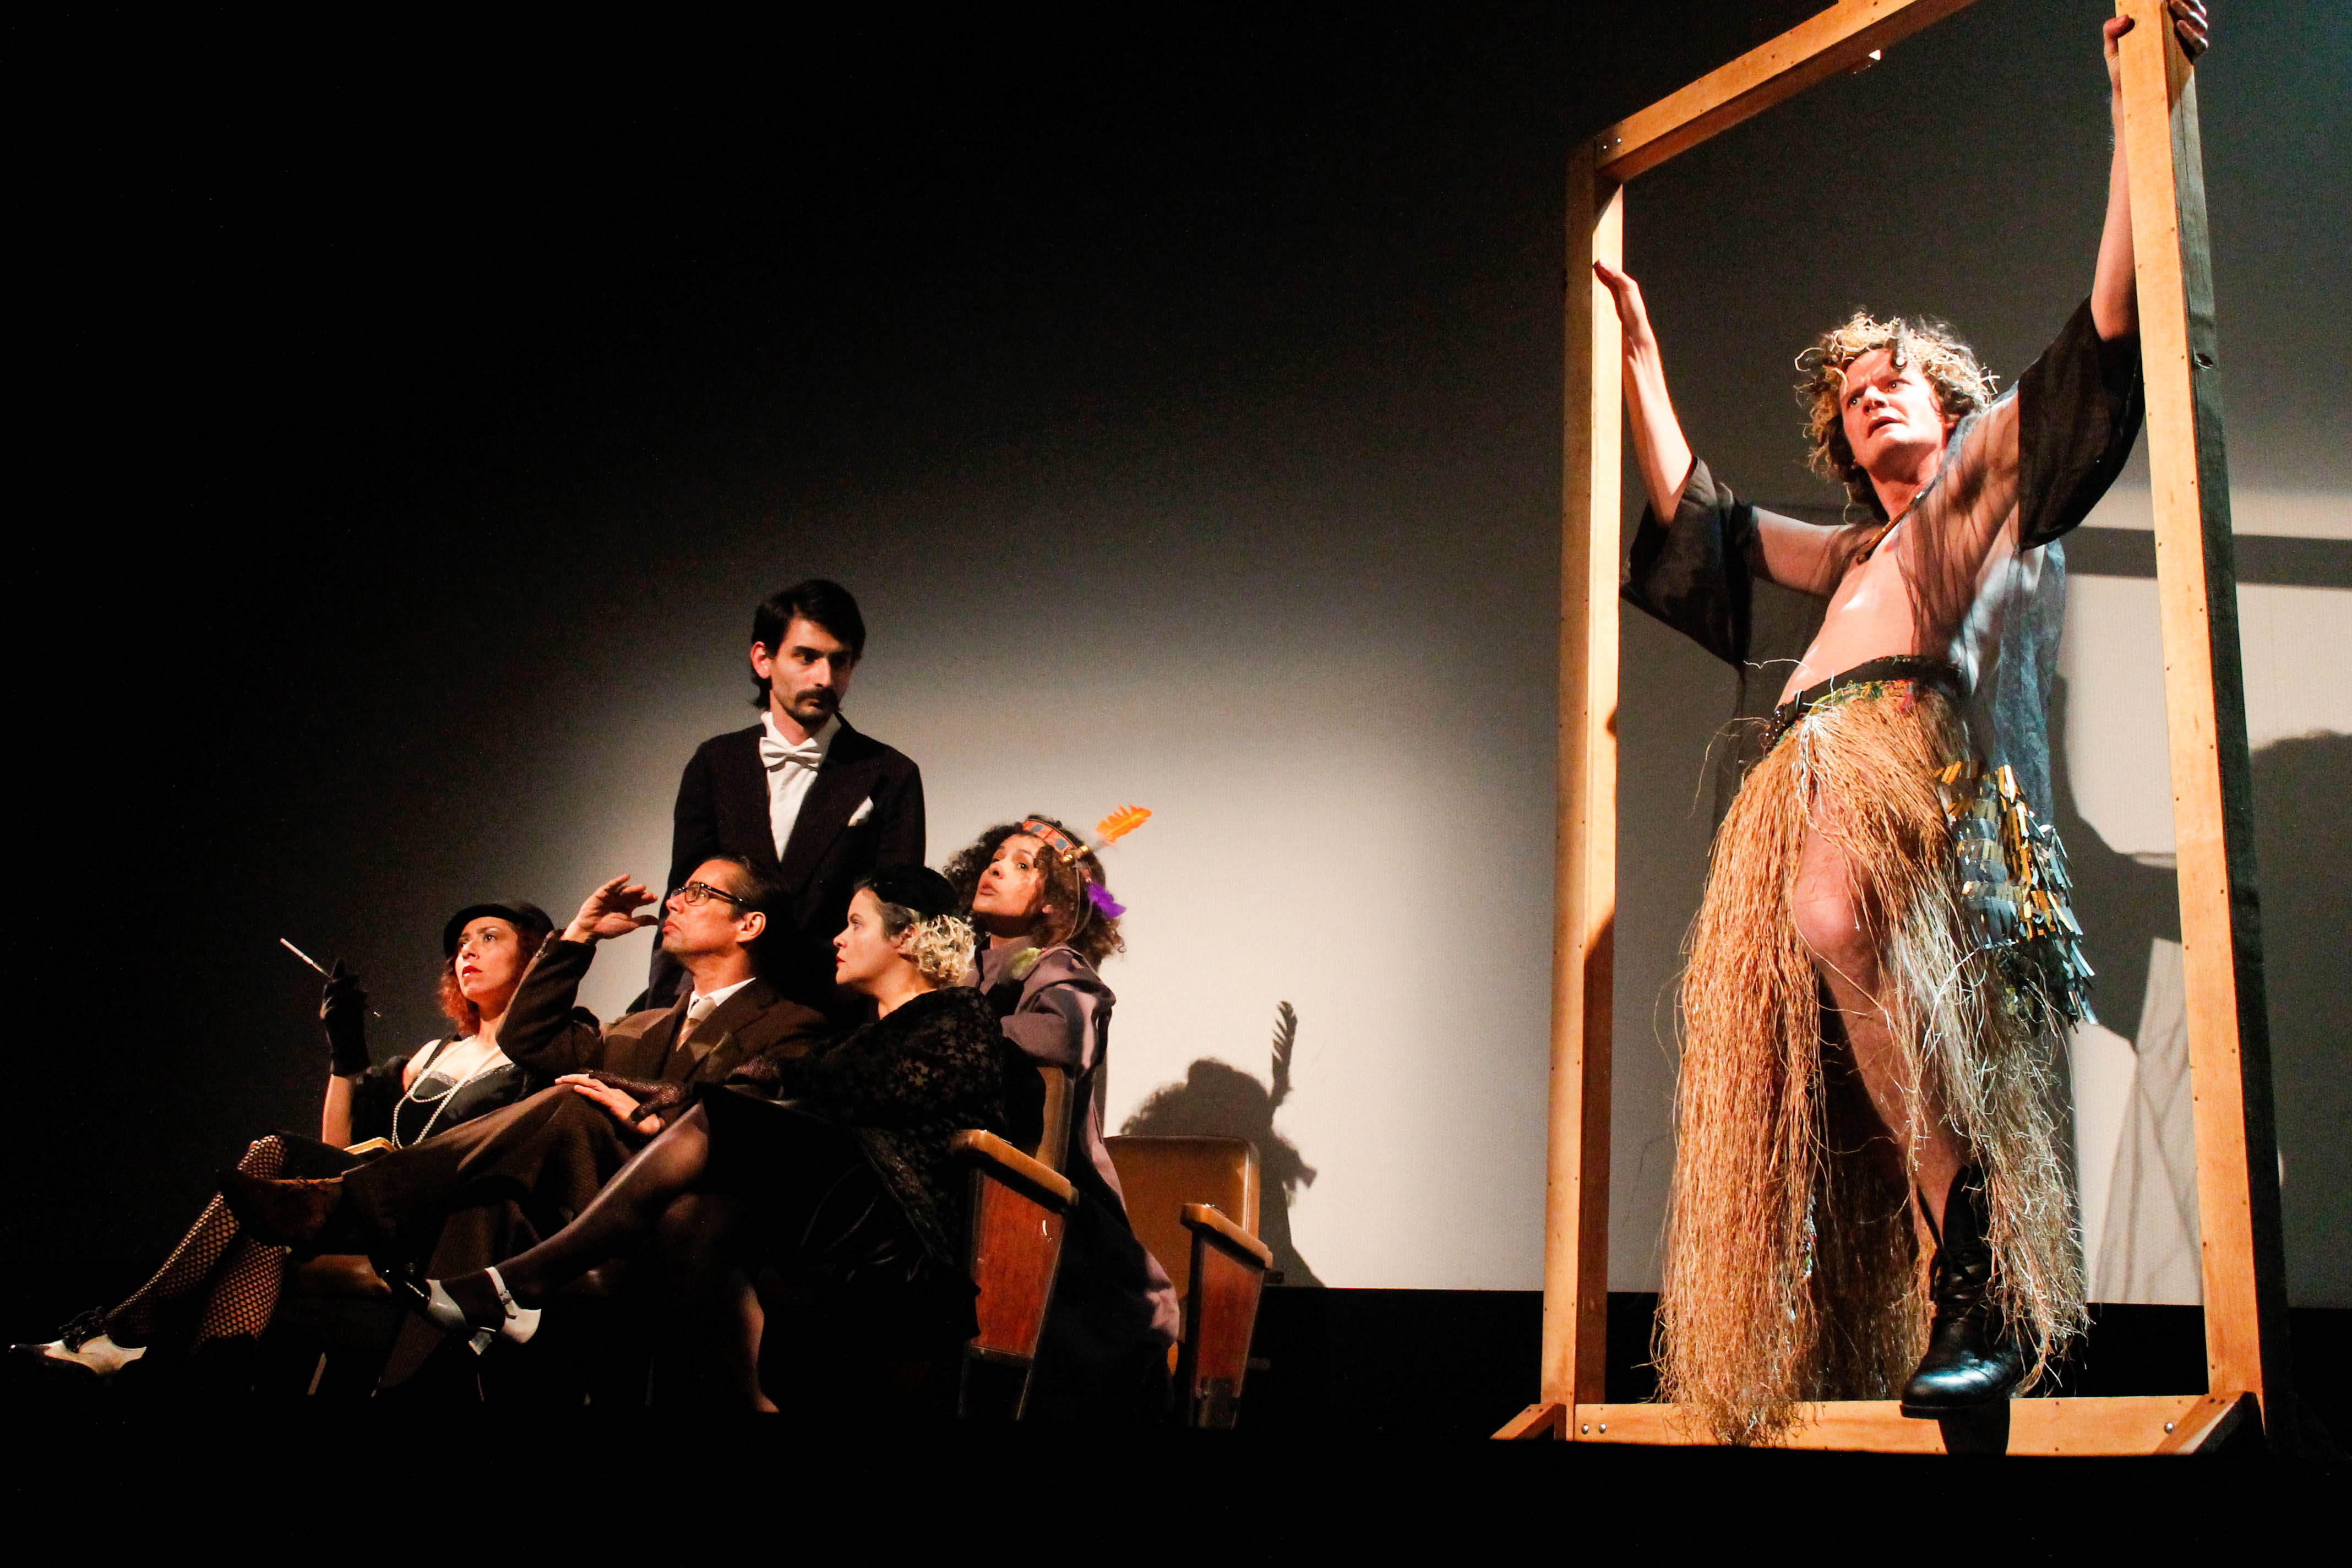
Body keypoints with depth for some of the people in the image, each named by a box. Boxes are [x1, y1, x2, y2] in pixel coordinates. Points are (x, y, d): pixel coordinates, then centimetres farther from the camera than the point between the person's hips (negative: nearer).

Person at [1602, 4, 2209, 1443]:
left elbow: (2106, 333, 11)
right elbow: (1693, 515, 44)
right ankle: (1829, 1364, -13)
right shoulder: (1844, 553, 39)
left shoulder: (1992, 476, 23)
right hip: (1806, 778, 7)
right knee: (1793, 1069, -10)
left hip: (1911, 752, -7)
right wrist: (1641, 353, 51)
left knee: (1841, 915, -38)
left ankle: (1986, 1286, -39)